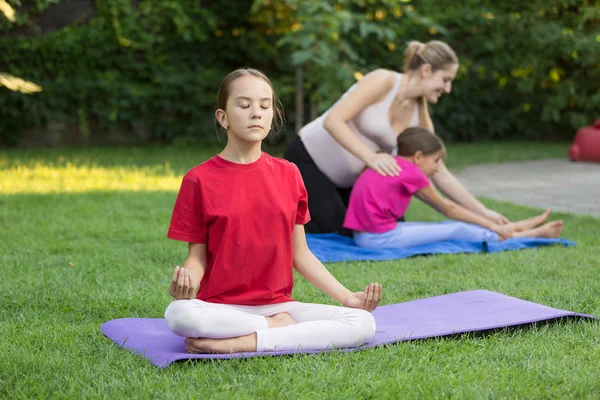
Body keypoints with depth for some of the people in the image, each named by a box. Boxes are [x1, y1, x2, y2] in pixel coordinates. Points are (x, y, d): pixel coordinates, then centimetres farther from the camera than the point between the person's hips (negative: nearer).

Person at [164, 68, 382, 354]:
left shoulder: (288, 175, 9)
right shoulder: (200, 180, 0)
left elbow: (300, 254, 11)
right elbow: (197, 256, 0)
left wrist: (347, 297, 3)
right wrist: (183, 281, -24)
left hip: (279, 305, 4)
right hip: (222, 307, -3)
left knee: (363, 323, -21)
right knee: (179, 314, -38)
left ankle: (238, 344, -21)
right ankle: (277, 328, -16)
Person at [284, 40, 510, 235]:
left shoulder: (420, 117, -2)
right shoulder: (383, 81, -21)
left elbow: (440, 174, 2)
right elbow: (333, 120, -29)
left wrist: (483, 213, 0)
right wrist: (371, 157, -39)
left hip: (346, 179, 7)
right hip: (306, 158, -7)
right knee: (331, 230, -22)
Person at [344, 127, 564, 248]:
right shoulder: (410, 173, -10)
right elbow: (448, 209, -1)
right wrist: (493, 226, 7)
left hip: (366, 236, 9)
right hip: (380, 237, -9)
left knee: (451, 226, 13)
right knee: (458, 230, 0)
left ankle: (514, 227, 19)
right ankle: (522, 236, 9)